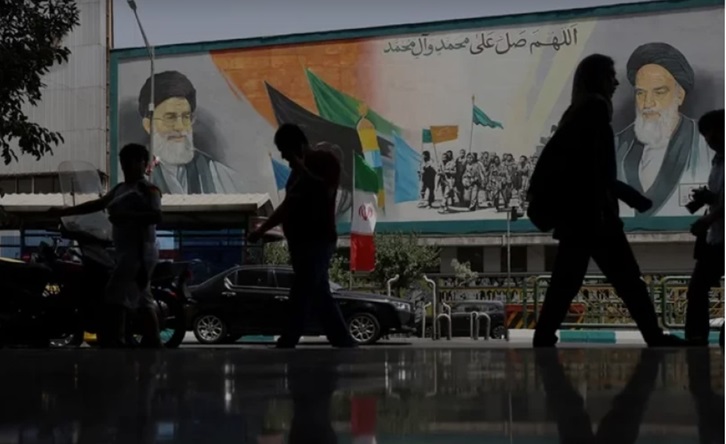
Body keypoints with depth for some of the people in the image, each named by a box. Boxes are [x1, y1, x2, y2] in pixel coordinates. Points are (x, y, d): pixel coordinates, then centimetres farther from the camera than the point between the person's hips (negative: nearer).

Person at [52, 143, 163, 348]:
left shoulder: (147, 189, -7)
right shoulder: (121, 188, 21)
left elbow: (156, 216, -20)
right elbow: (97, 204, 26)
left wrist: (126, 216, -28)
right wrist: (64, 211, 25)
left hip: (138, 252, -10)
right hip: (127, 252, 10)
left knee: (117, 299, -16)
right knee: (143, 302, 10)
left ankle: (111, 345, -19)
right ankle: (154, 346, 13)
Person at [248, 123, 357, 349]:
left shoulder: (326, 160, -6)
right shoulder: (299, 169, 19)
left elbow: (326, 193, -23)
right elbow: (288, 205, 23)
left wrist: (303, 172, -19)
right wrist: (262, 229, 18)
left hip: (318, 242, -9)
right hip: (301, 242, 9)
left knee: (300, 299, -11)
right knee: (320, 298, 8)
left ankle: (284, 350, -13)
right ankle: (346, 345, 13)